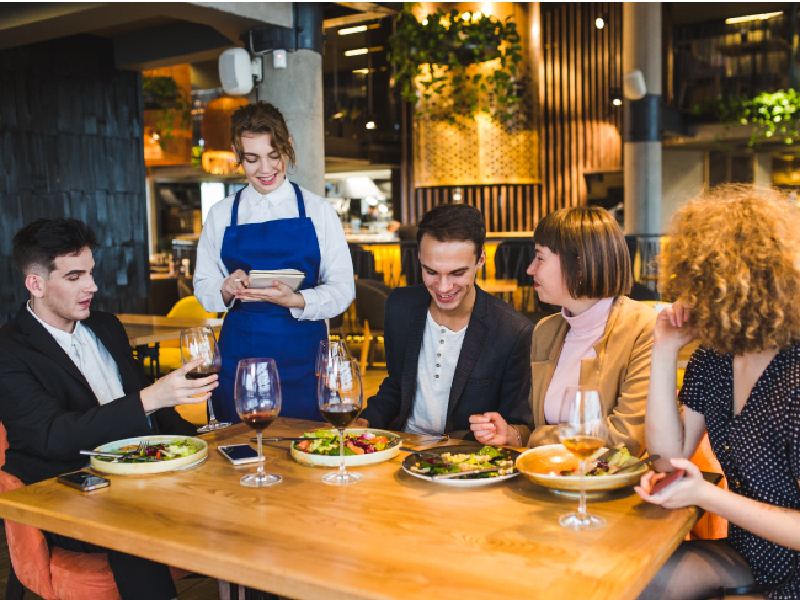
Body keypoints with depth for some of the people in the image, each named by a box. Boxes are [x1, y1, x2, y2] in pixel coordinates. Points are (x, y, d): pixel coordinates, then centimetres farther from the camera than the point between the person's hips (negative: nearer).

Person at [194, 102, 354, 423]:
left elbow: (342, 289, -2)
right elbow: (203, 286, 10)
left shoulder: (318, 210, 3)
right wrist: (227, 290, -12)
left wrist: (296, 300, -19)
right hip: (239, 357, 1)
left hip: (303, 358, -1)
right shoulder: (221, 215, 8)